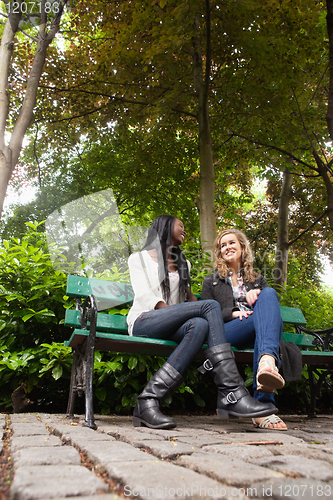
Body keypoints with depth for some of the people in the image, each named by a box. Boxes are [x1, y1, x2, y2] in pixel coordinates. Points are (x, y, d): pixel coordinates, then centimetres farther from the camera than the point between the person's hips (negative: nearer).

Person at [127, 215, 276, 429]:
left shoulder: (184, 264, 28)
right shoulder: (139, 258, 11)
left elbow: (189, 297, 26)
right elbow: (144, 295, -3)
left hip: (171, 329, 5)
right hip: (143, 321, -5)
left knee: (200, 325, -32)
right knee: (211, 306, -26)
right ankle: (233, 394, -32)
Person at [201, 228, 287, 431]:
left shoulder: (257, 279, 33)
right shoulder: (211, 281, 26)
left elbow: (272, 302, 19)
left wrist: (258, 294, -5)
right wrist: (232, 313, -8)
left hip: (259, 331, 2)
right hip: (227, 331, -2)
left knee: (268, 293, -31)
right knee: (265, 323, -35)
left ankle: (267, 361, -57)